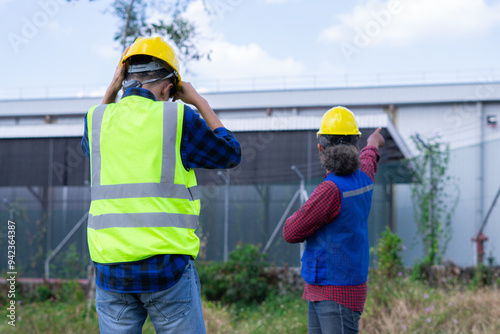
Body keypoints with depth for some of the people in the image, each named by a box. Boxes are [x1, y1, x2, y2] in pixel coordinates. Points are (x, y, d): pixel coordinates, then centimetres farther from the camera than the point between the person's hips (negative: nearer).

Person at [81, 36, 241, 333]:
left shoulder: (98, 118, 6)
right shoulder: (177, 118, -3)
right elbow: (230, 154, 11)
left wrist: (110, 93, 23)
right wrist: (200, 102, 18)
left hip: (111, 270, 3)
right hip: (167, 265, -3)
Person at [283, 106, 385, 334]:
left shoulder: (331, 190, -21)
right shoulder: (362, 179, 5)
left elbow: (292, 233, -12)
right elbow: (366, 164, 33)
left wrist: (306, 213, 9)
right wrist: (372, 146, 56)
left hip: (338, 296, -9)